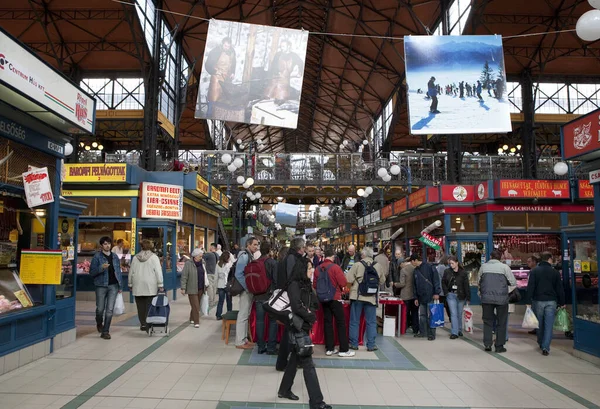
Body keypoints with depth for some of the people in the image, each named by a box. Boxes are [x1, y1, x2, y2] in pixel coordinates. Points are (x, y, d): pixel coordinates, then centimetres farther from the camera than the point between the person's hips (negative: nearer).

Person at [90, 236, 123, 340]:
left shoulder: (115, 256, 11)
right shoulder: (97, 256, -1)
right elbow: (91, 272, -4)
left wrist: (120, 285, 12)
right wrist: (101, 267, -22)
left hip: (113, 286, 3)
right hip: (101, 286, -3)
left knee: (110, 309, 0)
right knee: (100, 308, 5)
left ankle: (105, 331, 9)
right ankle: (99, 324, 37)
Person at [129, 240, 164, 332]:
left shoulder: (135, 257, 8)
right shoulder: (154, 257, -3)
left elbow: (131, 272, 11)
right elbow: (158, 272, -8)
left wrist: (130, 284, 19)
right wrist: (160, 285, -5)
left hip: (138, 286, 3)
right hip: (150, 286, -3)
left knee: (141, 306, 7)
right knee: (149, 306, 0)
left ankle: (143, 324, 11)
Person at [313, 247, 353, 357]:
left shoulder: (318, 268, -1)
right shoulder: (335, 267, -15)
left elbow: (315, 285, 3)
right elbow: (343, 283, -17)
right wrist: (337, 286, 5)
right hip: (335, 298, -5)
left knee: (327, 322, 10)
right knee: (341, 323, 3)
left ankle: (329, 348, 15)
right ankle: (344, 350, 6)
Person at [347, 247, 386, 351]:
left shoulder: (357, 265, -10)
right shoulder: (378, 266, -1)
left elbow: (349, 280, -13)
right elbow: (382, 281, 8)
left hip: (357, 296, -2)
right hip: (372, 297, 2)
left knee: (354, 321, 10)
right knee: (371, 322, 11)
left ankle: (354, 343, 16)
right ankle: (371, 344, 12)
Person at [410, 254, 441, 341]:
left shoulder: (429, 267, -7)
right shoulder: (415, 271, 13)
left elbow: (436, 279, -10)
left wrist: (437, 292, -14)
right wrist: (416, 297, 14)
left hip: (430, 296, -6)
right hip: (421, 297, 6)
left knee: (430, 316, -2)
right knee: (422, 315, 10)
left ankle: (431, 334, 6)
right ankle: (422, 332, 21)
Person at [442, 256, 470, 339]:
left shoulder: (463, 273, -5)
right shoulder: (447, 272, 0)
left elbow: (467, 286, -4)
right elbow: (443, 282, 10)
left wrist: (468, 298, -7)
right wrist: (446, 292, -2)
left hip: (460, 296, 0)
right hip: (451, 295, 0)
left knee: (459, 314, 11)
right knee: (453, 314, -5)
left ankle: (459, 330, 28)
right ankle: (454, 332, -6)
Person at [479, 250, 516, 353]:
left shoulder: (483, 266, 6)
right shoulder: (504, 267, -2)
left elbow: (479, 281, 13)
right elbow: (513, 282, 0)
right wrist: (504, 282, 17)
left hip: (486, 298, 2)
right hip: (501, 298, -2)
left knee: (487, 321, 13)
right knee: (501, 322, 10)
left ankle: (487, 344, 6)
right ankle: (499, 346, 12)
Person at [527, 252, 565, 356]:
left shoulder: (534, 271, -2)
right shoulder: (555, 272, 1)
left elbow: (530, 287, -7)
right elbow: (560, 289, 4)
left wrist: (529, 301, -3)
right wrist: (562, 303, 12)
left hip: (538, 301, 0)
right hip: (551, 301, 0)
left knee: (540, 324, 14)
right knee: (549, 325, -1)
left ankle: (541, 343, 29)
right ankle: (545, 347, -8)